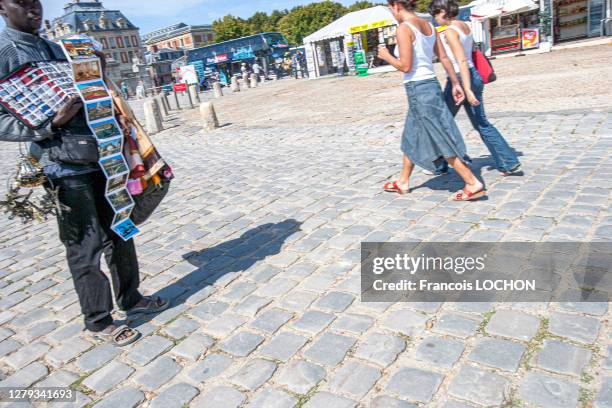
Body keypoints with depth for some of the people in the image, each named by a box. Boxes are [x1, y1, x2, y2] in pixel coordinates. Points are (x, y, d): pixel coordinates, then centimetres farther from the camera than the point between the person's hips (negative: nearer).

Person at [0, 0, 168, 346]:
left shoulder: (56, 49, 17)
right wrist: (52, 123, -23)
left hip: (101, 156, 7)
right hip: (64, 167, -7)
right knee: (87, 245, 0)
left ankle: (130, 298, 31)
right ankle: (98, 320, 17)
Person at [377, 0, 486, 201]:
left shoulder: (404, 28, -14)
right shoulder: (428, 25, 11)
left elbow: (405, 66, -18)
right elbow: (444, 58, 12)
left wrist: (387, 56, -1)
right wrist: (455, 83, 16)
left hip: (418, 89, -9)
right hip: (430, 85, 9)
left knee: (442, 141, -3)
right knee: (411, 138, 19)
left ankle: (473, 184, 0)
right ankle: (403, 182, 32)